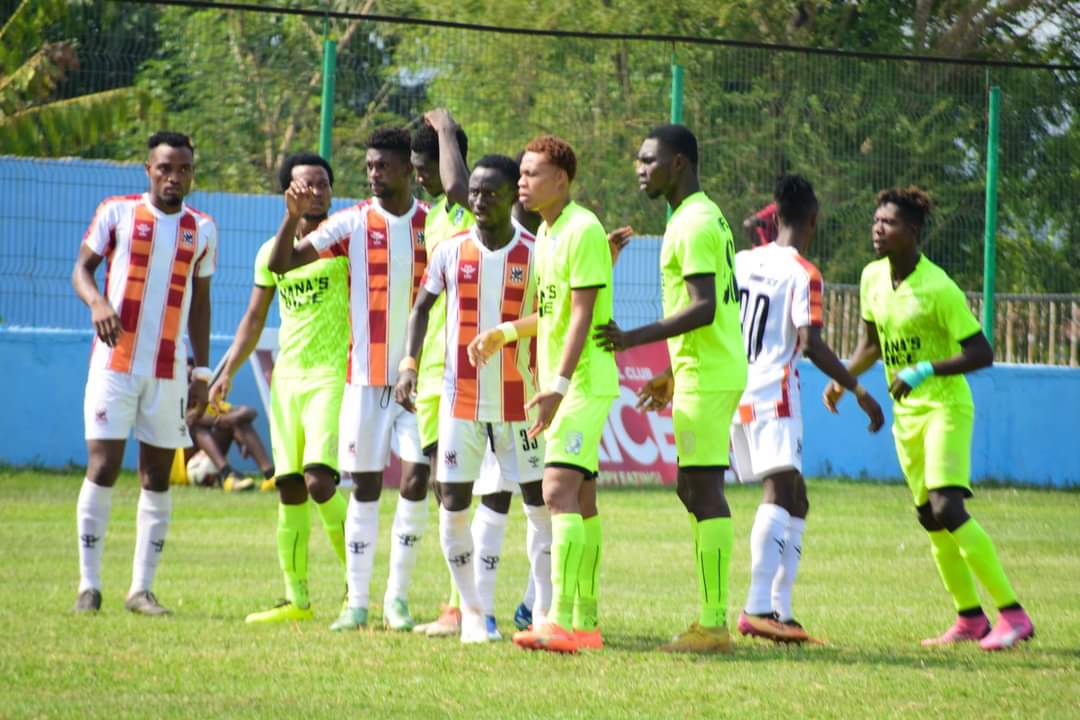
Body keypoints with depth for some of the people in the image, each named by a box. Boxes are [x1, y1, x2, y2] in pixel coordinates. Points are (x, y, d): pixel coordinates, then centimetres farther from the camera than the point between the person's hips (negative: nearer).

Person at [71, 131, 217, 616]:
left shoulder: (202, 230, 9)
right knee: (103, 469, -8)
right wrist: (97, 302, -19)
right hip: (114, 364, -3)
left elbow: (200, 304, 14)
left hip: (169, 371, 3)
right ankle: (89, 585, -1)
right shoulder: (117, 212, 1)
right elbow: (82, 269, 3)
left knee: (158, 478, 2)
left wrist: (202, 372, 9)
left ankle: (142, 589, 8)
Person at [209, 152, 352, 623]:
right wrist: (227, 372, 13)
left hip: (333, 376, -6)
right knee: (289, 490, 4)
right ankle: (296, 598, 10)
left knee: (319, 482, -18)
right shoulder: (270, 252, 13)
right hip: (286, 380, 6)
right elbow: (254, 319, 20)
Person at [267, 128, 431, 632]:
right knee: (365, 486, 2)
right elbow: (280, 264, -5)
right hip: (365, 377, 0)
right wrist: (294, 217, -21)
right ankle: (357, 602, 7)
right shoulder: (352, 223, 0)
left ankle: (398, 597, 2)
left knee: (416, 479, -9)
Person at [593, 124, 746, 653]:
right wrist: (673, 376, 25)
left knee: (703, 489, -9)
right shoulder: (705, 217, 18)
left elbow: (703, 308, -23)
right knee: (692, 488, 14)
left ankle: (713, 625, -10)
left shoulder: (694, 224, -14)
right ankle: (712, 616, 16)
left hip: (706, 378, -11)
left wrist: (634, 338, -20)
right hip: (705, 372, 11)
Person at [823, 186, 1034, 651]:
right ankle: (970, 618, 19)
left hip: (945, 408, -8)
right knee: (931, 520, 8)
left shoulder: (938, 289, -19)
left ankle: (1013, 614, -18)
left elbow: (982, 354, -18)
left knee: (947, 507, -21)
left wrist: (926, 371, -26)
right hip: (906, 415, 8)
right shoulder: (873, 278, 4)